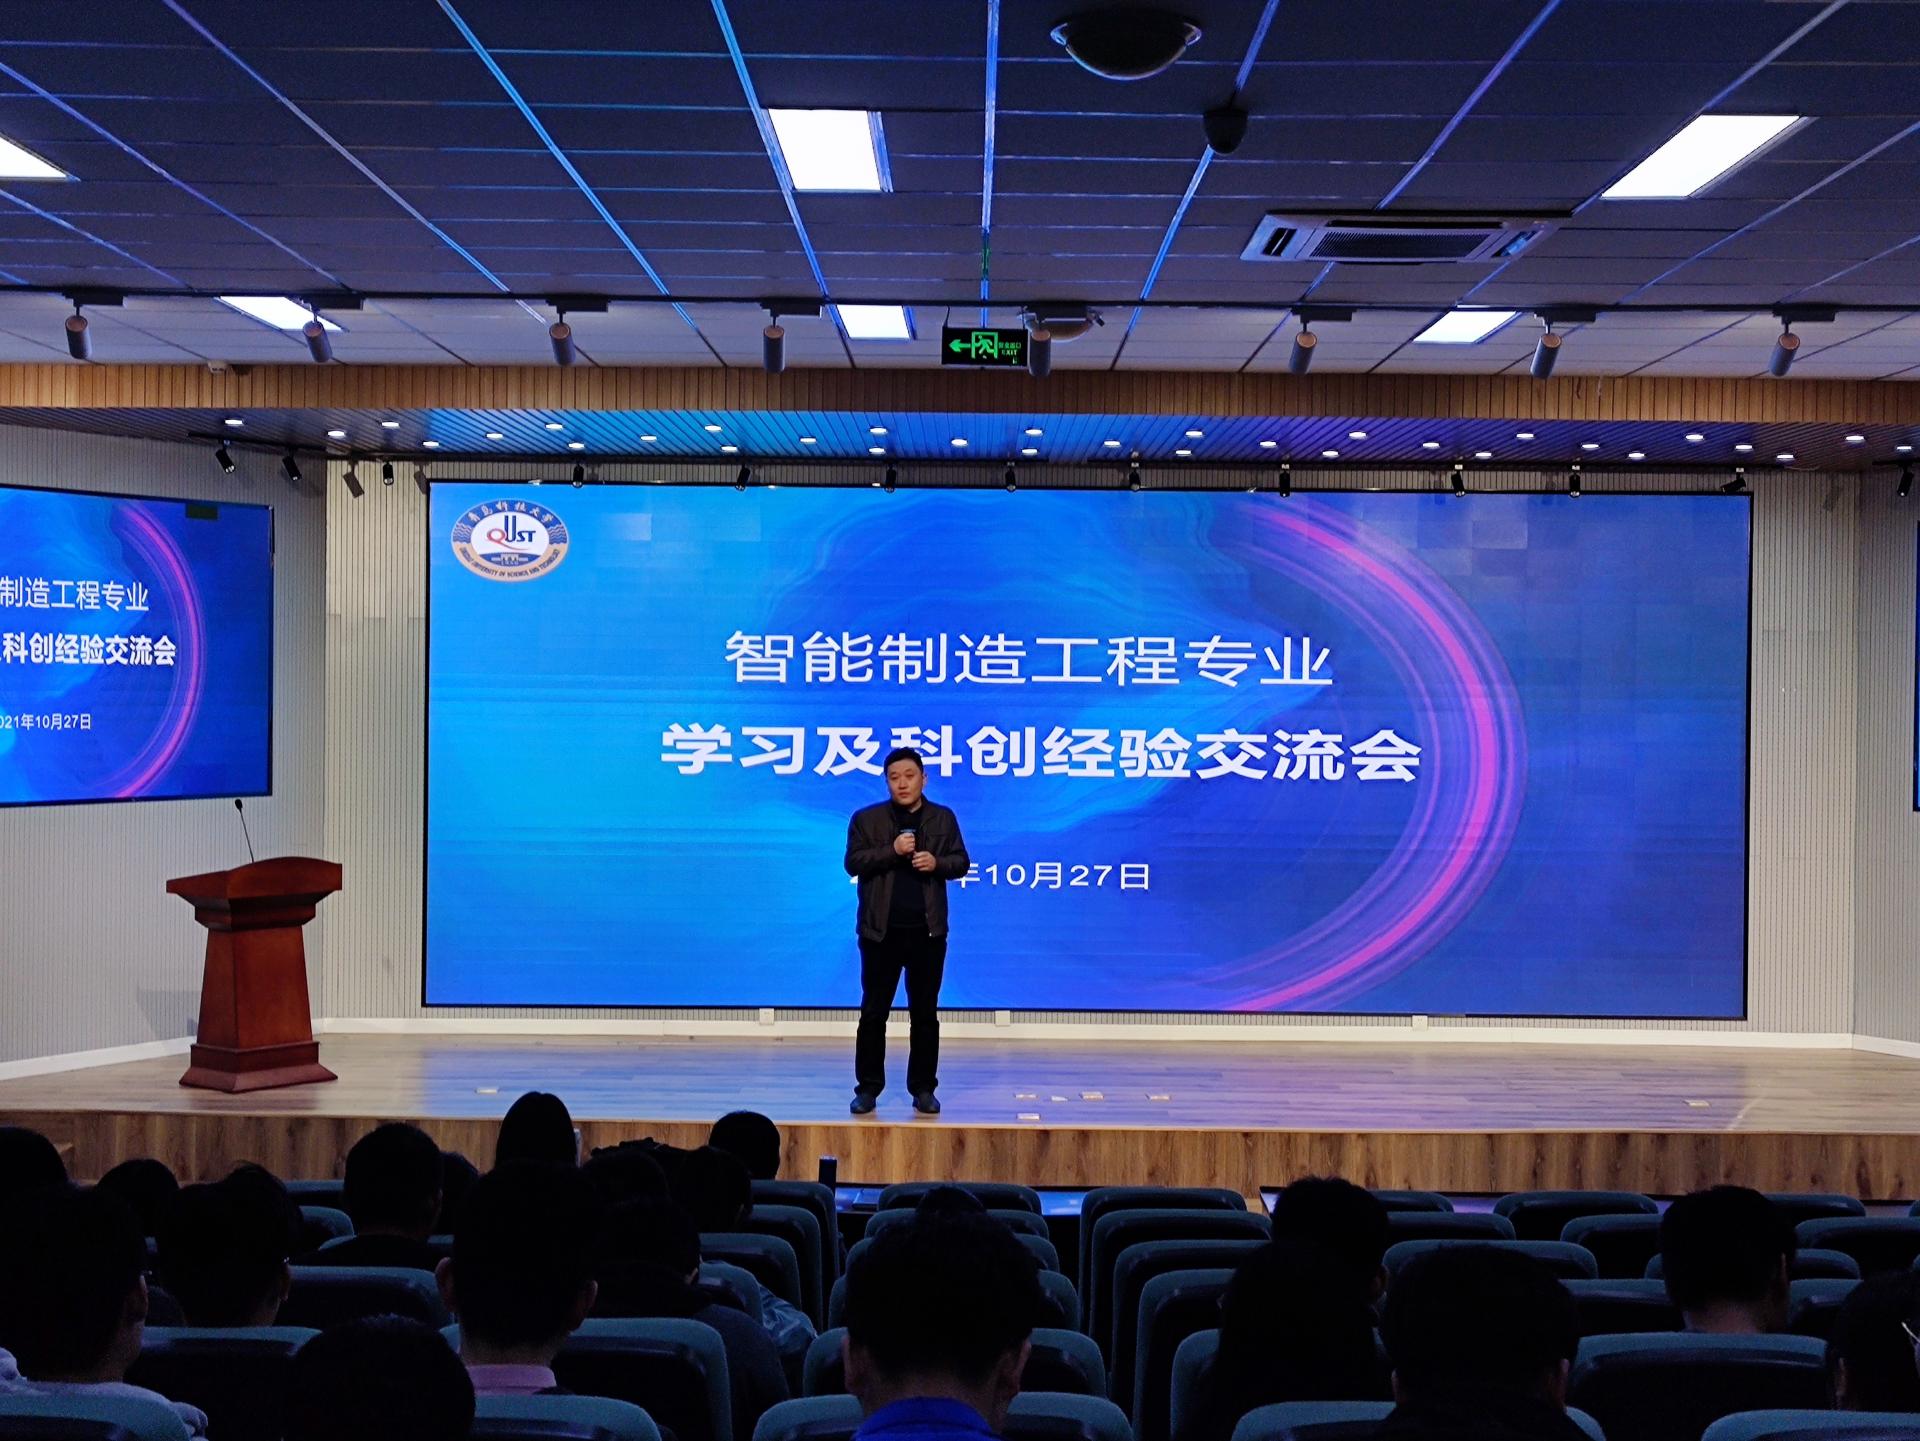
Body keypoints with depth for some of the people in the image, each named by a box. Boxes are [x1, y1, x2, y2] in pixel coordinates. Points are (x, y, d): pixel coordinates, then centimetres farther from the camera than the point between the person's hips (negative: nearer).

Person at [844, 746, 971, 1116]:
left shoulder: (943, 819, 9)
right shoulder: (866, 819, 3)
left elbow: (960, 862, 7)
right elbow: (853, 862, -5)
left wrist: (937, 863, -14)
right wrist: (892, 851, -18)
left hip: (928, 930, 1)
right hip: (881, 930, -1)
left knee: (925, 1013, 6)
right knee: (874, 1012, 3)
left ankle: (923, 1088, 14)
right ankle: (868, 1087, 10)